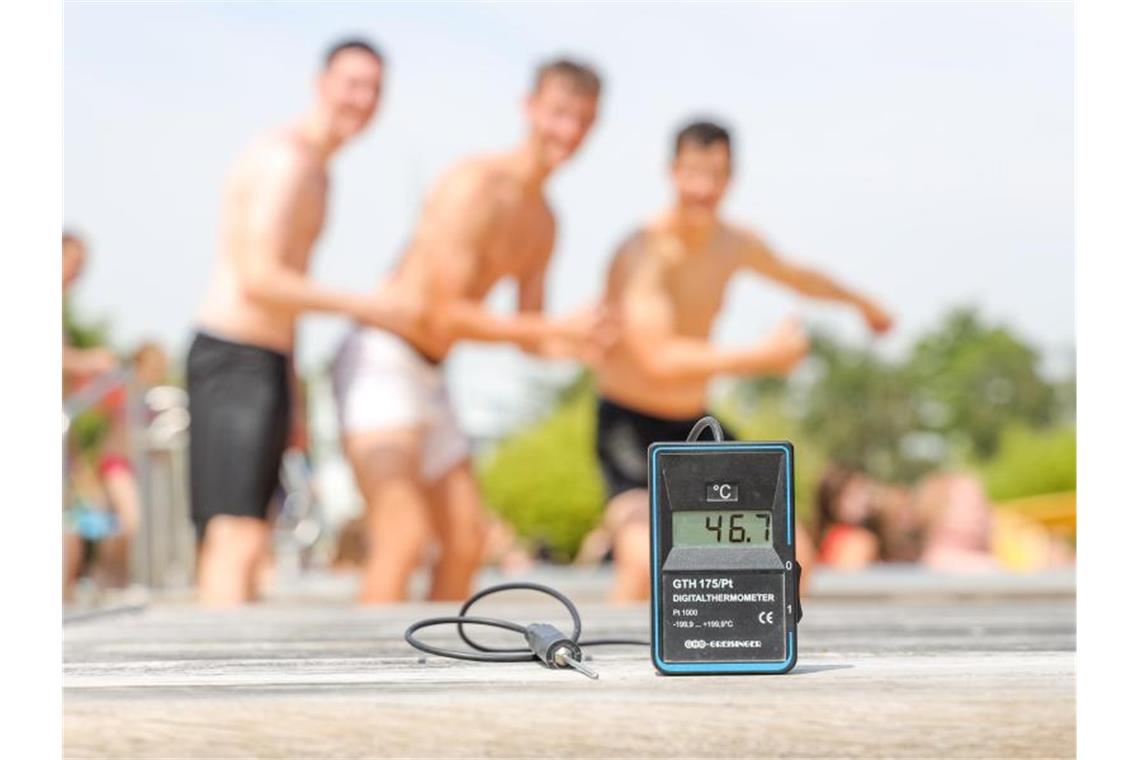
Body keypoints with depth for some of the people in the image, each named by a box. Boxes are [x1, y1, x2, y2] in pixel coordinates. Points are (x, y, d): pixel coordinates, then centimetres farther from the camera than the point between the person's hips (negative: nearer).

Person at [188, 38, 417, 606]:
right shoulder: (286, 159, -13)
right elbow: (257, 279, -22)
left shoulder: (316, 172, 19)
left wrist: (292, 399, 24)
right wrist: (362, 306, -19)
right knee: (237, 540, -17)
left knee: (232, 540, 11)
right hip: (234, 362, -10)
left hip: (266, 365, 10)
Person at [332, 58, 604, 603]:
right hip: (380, 361, -10)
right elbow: (445, 315, -21)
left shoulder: (542, 222, 12)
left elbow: (532, 338, 15)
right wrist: (561, 328, -21)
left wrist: (580, 344, -8)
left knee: (467, 541, 11)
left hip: (426, 377, 10)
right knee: (403, 539, -21)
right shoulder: (476, 184, -16)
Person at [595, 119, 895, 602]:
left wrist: (861, 302, 40)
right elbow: (659, 360, -32)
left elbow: (795, 276, 25)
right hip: (631, 427, -7)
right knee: (646, 562, -30)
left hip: (694, 427, 7)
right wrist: (761, 357, -32)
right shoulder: (643, 252, -21)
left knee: (792, 553, 4)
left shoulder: (735, 245, 2)